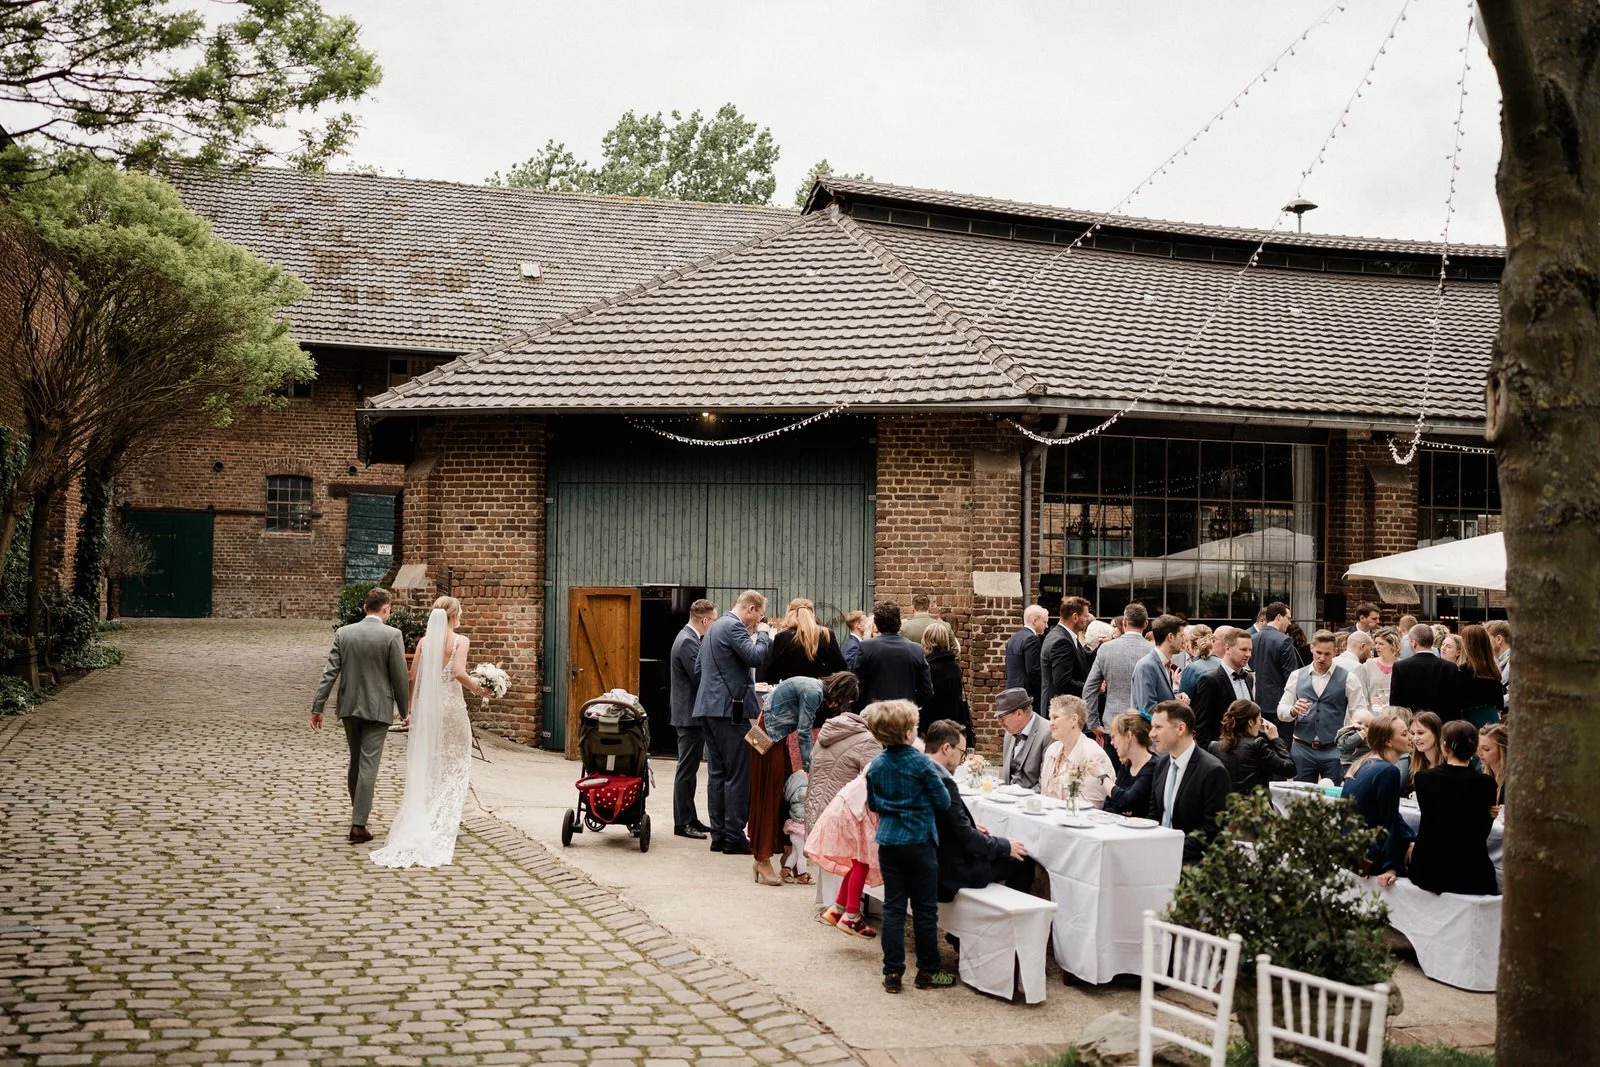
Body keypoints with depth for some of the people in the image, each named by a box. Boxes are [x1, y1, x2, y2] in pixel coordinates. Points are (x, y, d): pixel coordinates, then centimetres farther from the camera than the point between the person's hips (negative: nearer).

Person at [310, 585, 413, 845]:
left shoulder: (343, 633, 0)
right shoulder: (392, 635, -11)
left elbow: (329, 672, -2)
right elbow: (400, 677, -8)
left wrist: (317, 707, 1)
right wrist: (405, 710, 4)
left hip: (349, 708, 4)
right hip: (377, 709, -4)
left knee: (356, 762, 20)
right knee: (368, 765, -3)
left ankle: (358, 812, 34)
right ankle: (358, 826, -5)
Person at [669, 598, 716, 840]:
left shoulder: (688, 638, 13)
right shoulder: (688, 642, -19)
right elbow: (701, 678, -22)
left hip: (690, 713, 11)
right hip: (690, 714, -11)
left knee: (689, 768, 15)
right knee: (687, 770, -4)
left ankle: (689, 818, 22)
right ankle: (682, 823, 1)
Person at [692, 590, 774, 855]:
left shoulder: (715, 627, 19)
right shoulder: (733, 627, -12)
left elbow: (700, 668, 25)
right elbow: (756, 657, -22)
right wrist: (763, 635, -4)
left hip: (708, 707, 10)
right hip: (730, 709, -10)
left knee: (718, 773, 11)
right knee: (738, 774, -5)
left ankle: (719, 835, 13)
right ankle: (734, 838, -4)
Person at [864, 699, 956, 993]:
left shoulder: (876, 765, 0)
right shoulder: (921, 763, -15)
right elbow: (943, 801, -9)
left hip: (888, 843, 4)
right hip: (919, 842, -4)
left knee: (893, 907, 8)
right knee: (925, 909, 6)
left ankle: (892, 972, 8)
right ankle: (927, 971, 14)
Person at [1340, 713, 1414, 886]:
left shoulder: (1362, 764, 10)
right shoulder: (1388, 771, -17)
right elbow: (1388, 824, -16)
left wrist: (1412, 840, 17)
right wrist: (1391, 867, -14)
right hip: (1364, 858, -9)